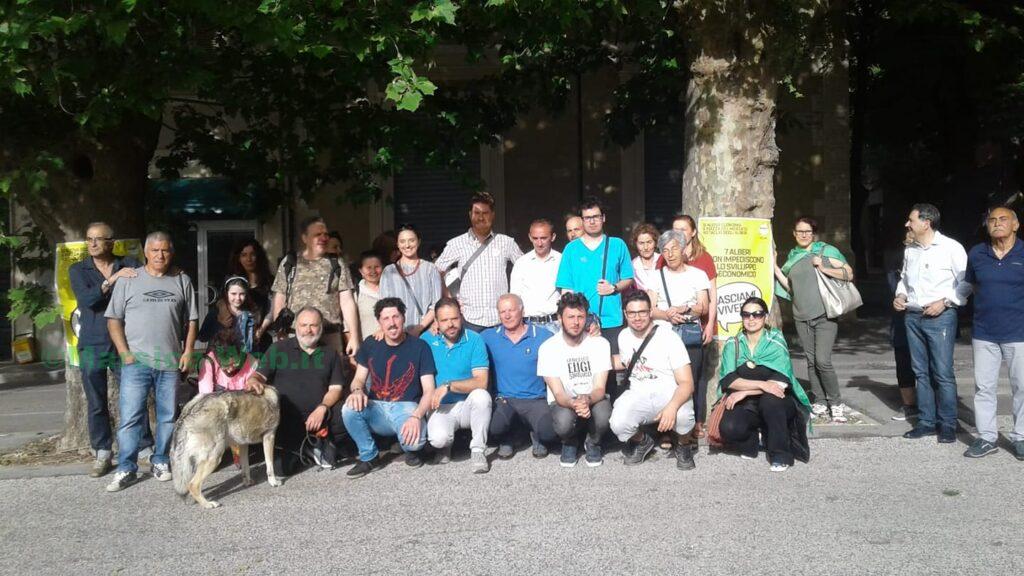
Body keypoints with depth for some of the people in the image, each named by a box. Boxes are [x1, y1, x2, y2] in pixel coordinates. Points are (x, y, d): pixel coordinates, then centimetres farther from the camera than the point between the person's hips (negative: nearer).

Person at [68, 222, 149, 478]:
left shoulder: (130, 265, 3)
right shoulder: (78, 270, 5)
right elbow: (86, 299, -13)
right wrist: (112, 279, -23)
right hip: (92, 346, 1)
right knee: (96, 403, 7)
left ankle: (145, 448, 10)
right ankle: (103, 453, 18)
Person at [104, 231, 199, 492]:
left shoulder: (182, 281, 8)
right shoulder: (128, 280, 4)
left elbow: (191, 320, 10)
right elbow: (114, 319, 3)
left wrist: (188, 351, 0)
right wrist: (124, 352, -6)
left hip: (171, 363, 2)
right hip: (136, 361, -2)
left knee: (167, 416, 8)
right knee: (130, 416, -3)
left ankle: (161, 461, 22)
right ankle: (126, 469, 4)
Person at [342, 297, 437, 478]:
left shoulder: (419, 347, -3)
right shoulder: (370, 345, 8)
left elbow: (429, 391, -6)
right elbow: (359, 379, 12)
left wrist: (416, 416, -25)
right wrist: (357, 390, -15)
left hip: (406, 407, -3)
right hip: (376, 408, 3)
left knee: (414, 440, -35)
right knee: (349, 409, -29)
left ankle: (410, 449, 6)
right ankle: (368, 456, -3)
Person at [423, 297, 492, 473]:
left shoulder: (474, 340, -7)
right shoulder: (427, 339, 0)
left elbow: (481, 382, -16)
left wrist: (448, 386, -22)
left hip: (468, 405, 0)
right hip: (440, 407, 1)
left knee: (481, 395, -35)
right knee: (438, 438, -31)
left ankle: (478, 450, -14)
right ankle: (445, 445, 10)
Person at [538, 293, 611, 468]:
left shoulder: (600, 343, -9)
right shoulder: (548, 348, -13)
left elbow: (600, 389, -13)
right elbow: (558, 394, -16)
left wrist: (587, 400, -38)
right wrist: (574, 404, -41)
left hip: (594, 399, 1)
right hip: (563, 402, -1)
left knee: (603, 416, -35)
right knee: (563, 421, -36)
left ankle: (593, 443, 4)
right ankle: (569, 443, 5)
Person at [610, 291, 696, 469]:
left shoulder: (669, 338, -12)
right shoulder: (623, 336, 6)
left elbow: (687, 383, -19)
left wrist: (672, 406, -38)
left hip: (669, 393, -3)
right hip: (637, 395, 3)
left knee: (682, 415, -39)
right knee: (618, 425, -30)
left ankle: (683, 446, 1)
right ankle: (642, 441, 10)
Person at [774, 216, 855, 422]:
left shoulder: (826, 251, 0)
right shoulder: (792, 256, 14)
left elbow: (849, 274, -3)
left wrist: (824, 268, -14)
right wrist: (775, 268, 5)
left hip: (825, 315, -5)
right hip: (802, 317, 5)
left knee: (823, 361, -12)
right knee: (811, 361, 7)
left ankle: (836, 403, 1)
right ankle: (820, 402, 16)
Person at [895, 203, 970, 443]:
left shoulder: (950, 247, -7)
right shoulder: (910, 250, 11)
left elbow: (966, 282, -7)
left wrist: (944, 302, -16)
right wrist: (900, 295, 8)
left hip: (940, 317, -6)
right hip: (913, 316, 6)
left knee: (943, 374, -4)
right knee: (921, 372, 10)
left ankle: (947, 424, 6)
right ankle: (926, 421, 18)